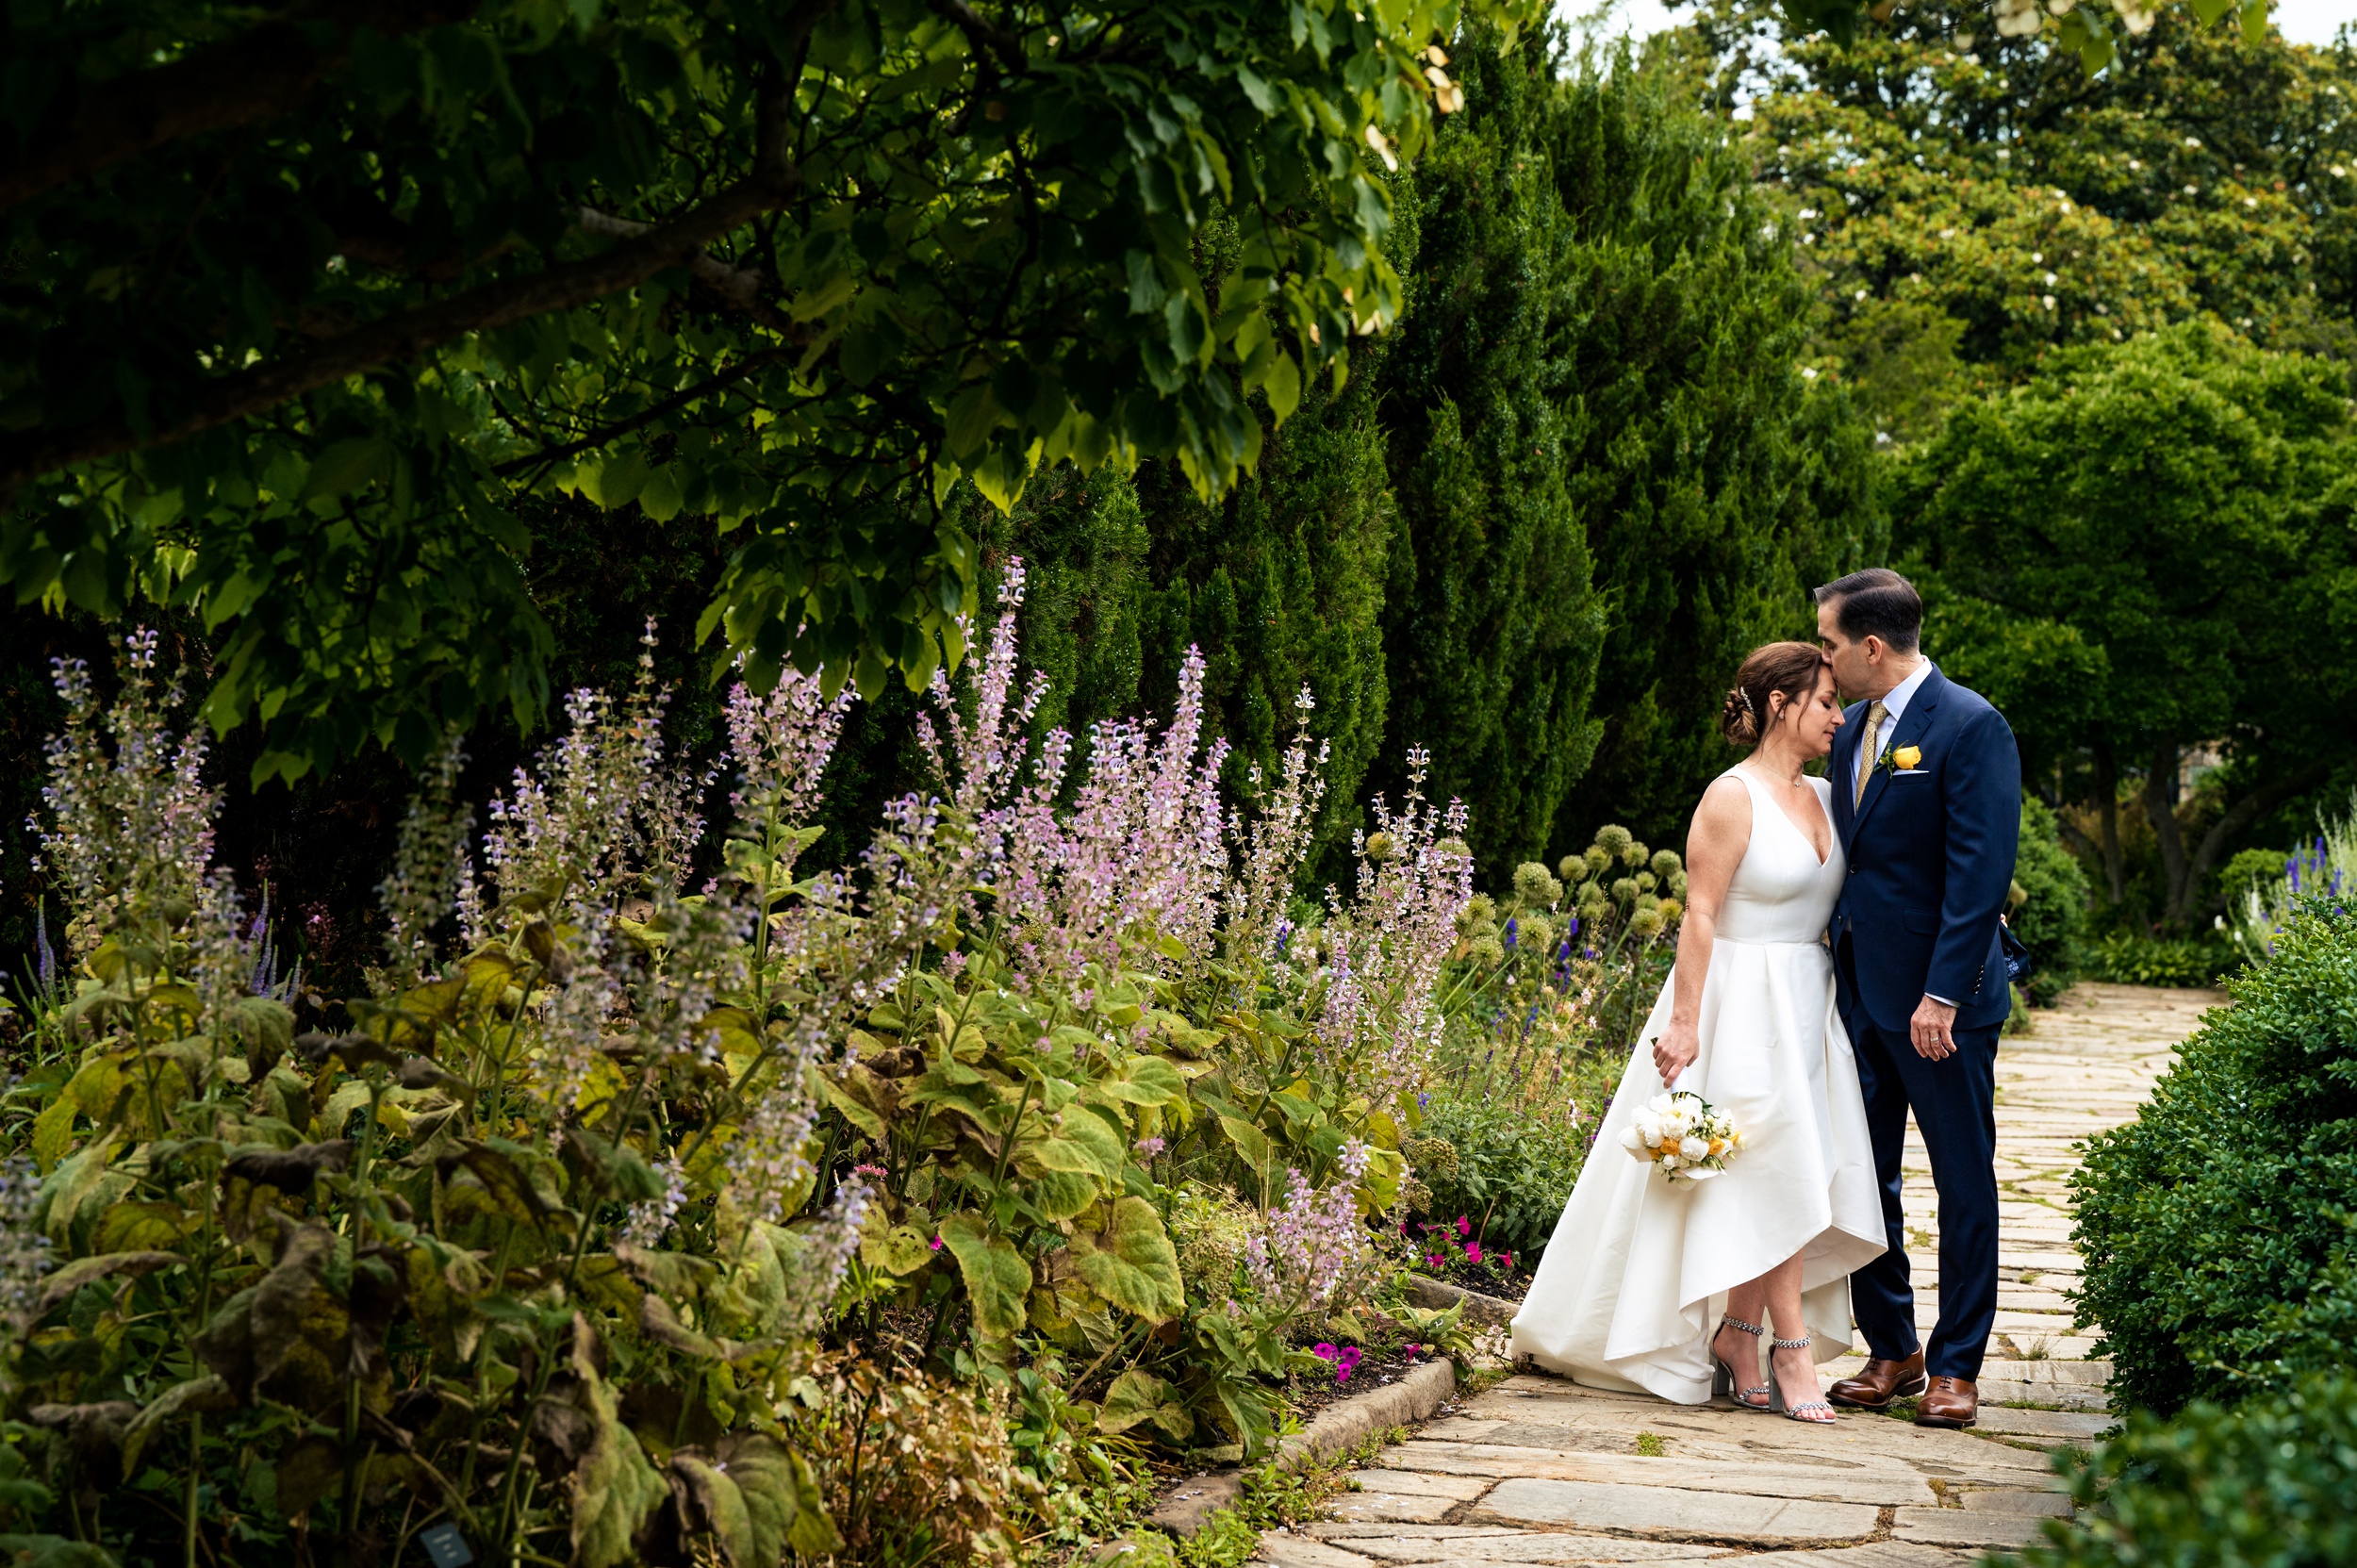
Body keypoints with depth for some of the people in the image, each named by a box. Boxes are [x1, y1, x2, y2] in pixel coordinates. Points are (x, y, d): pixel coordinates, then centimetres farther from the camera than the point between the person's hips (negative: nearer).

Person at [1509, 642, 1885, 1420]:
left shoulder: (1823, 797, 12)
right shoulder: (1732, 797, -11)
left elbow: (1829, 908, 15)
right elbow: (1699, 915, -14)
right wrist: (1684, 1023, -17)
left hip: (1806, 1006, 7)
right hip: (1741, 1002, -7)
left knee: (1777, 1184, 6)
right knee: (1781, 1178, -8)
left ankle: (1736, 1339, 15)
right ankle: (1793, 1354, 0)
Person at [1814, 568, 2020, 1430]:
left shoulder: (1970, 727, -13)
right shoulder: (1853, 727, 11)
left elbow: (1981, 872, -17)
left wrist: (1942, 994, -21)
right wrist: (1841, 968, 10)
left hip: (1940, 1000, -7)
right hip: (1861, 992, 8)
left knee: (1963, 1183, 4)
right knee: (1864, 1178, 10)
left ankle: (1955, 1366, 13)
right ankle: (1892, 1351, 22)